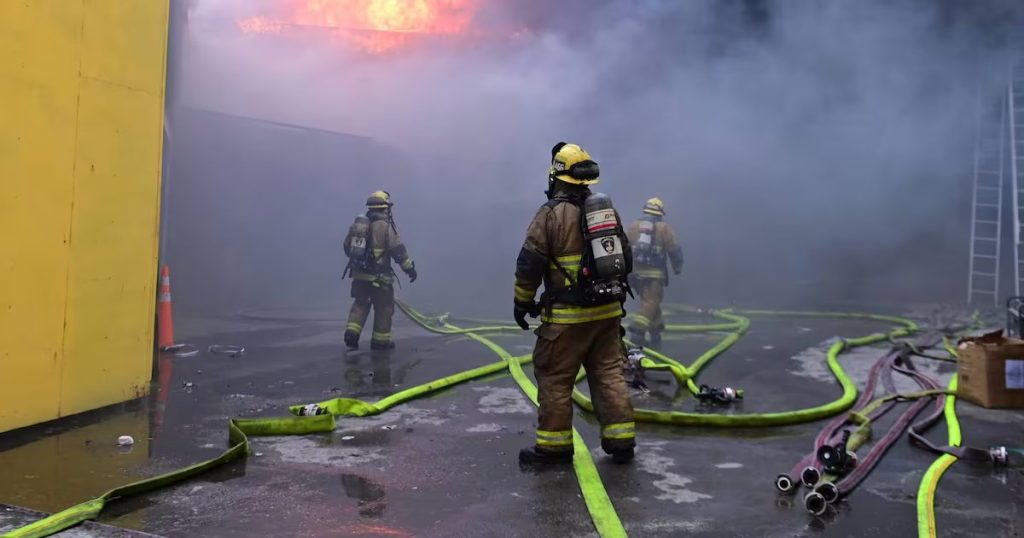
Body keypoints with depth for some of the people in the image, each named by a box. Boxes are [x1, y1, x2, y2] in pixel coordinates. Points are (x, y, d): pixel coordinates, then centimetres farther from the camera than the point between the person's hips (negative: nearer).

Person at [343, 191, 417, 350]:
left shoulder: (357, 224, 6)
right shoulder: (385, 226, -14)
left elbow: (347, 247, 15)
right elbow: (398, 250, -15)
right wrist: (410, 268, -7)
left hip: (359, 274, 6)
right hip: (379, 276, -6)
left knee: (360, 304, 20)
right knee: (384, 308, 8)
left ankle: (351, 332, 5)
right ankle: (380, 340, 14)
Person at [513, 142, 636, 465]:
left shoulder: (552, 214, -10)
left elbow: (529, 264, -11)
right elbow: (624, 257, 18)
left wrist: (522, 303, 1)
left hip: (567, 316, -6)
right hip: (608, 311, 6)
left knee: (554, 379, 4)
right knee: (609, 374, 12)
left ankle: (554, 446, 9)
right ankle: (621, 441, 12)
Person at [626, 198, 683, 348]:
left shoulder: (634, 226, 10)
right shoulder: (664, 227, 0)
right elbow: (674, 250, 0)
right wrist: (678, 267, 15)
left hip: (636, 271, 5)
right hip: (655, 273, -4)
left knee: (650, 301, 17)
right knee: (651, 303, -5)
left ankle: (656, 334, 21)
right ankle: (637, 332, -21)